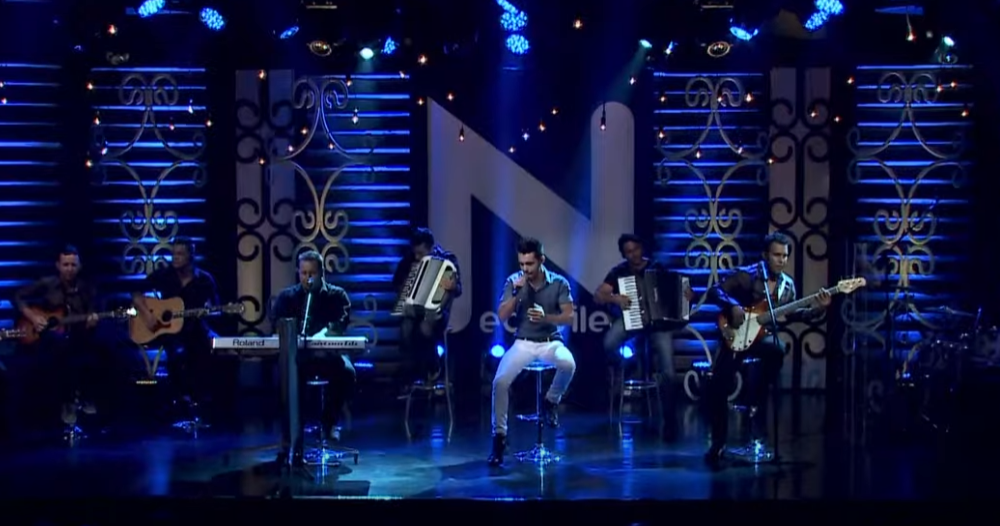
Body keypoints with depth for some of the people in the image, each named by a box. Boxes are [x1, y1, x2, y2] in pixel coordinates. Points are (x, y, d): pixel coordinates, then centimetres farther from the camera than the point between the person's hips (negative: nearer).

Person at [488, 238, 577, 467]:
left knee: (568, 364, -35)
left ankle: (552, 402, -4)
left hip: (550, 342, -1)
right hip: (522, 343, 1)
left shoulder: (559, 283, -6)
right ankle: (500, 435, -8)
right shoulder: (513, 281, -3)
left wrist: (546, 317, -27)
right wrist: (516, 293, -20)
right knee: (500, 381, -23)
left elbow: (569, 317, -9)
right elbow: (502, 317, -7)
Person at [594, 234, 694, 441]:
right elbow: (598, 296, -2)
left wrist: (686, 294, -12)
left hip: (659, 321, 0)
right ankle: (617, 370, 5)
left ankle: (669, 420, -4)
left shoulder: (657, 267, 5)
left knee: (668, 371, -17)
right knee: (609, 343, -33)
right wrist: (614, 297, -22)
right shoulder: (619, 272, 3)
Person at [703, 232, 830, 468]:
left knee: (777, 351, -34)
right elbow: (714, 291, -13)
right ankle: (718, 442, 5)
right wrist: (734, 307, -28)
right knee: (718, 387, -12)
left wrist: (817, 309, -1)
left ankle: (756, 403, -14)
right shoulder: (746, 275, -10)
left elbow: (788, 316, 11)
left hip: (763, 335, 3)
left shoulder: (787, 285, 7)